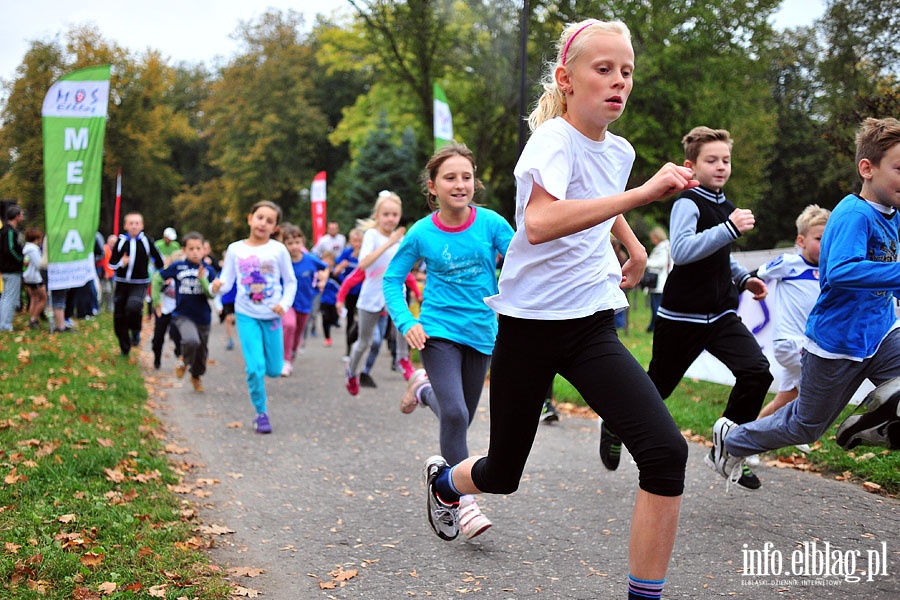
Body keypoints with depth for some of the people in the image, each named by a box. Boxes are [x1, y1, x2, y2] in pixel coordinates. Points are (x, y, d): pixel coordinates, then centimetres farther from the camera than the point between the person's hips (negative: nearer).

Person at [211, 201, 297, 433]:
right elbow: (226, 281, 0)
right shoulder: (235, 249, -2)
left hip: (271, 316, 1)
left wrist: (285, 303, -14)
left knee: (274, 369, 7)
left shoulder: (278, 249, -4)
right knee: (255, 367, -11)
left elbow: (291, 282, 2)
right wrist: (216, 286, -23)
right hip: (246, 315, -1)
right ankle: (261, 412, 6)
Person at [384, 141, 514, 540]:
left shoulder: (490, 223, -7)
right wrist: (406, 323, -11)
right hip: (438, 332, -3)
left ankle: (424, 387, 47)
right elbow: (392, 280, 3)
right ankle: (464, 503, -9)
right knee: (454, 414, -21)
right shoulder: (422, 233, -7)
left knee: (462, 417, 14)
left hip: (480, 333, 3)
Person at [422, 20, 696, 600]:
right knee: (503, 474, 12)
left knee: (666, 451, -17)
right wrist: (643, 193, -41)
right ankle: (446, 479, 49)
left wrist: (635, 247, 22)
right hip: (530, 323, -5)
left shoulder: (619, 150, 5)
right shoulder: (554, 140, -17)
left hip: (593, 325, 5)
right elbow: (540, 222, -40)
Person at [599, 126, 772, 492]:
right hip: (682, 317, -6)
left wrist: (744, 278, 16)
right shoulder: (688, 203, -11)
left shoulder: (725, 207, 13)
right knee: (656, 387, 6)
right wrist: (730, 228, -34)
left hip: (720, 316, 6)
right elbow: (681, 251, -31)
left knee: (757, 372, -14)